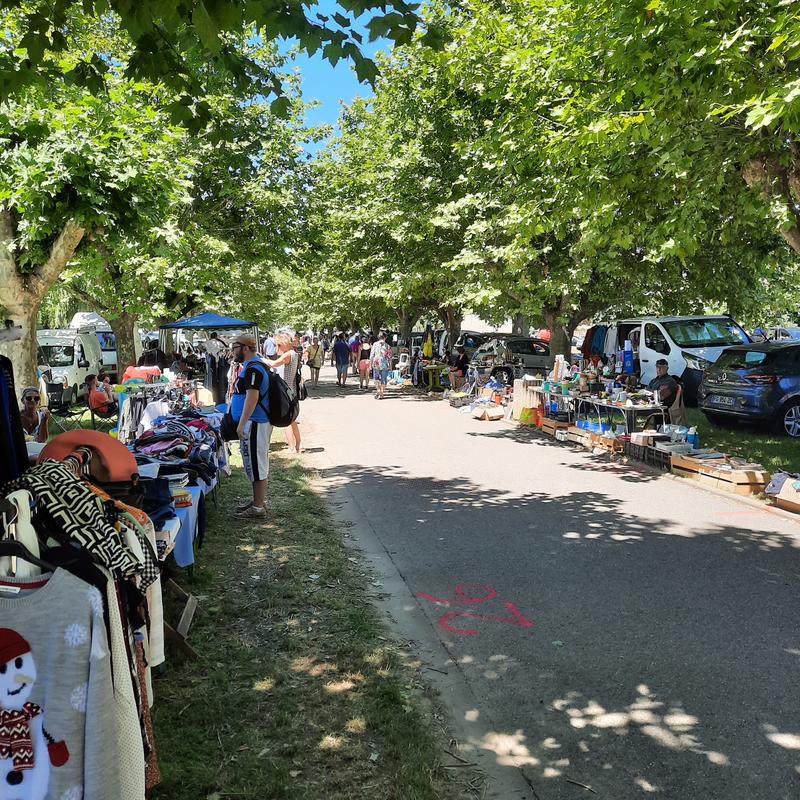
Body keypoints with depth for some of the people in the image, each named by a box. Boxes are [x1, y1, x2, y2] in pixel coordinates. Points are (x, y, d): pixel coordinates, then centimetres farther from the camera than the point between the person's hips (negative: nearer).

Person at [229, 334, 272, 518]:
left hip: (254, 423, -11)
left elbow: (252, 396, -27)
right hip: (259, 422, 11)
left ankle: (258, 507, 3)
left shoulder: (253, 368, -19)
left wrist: (241, 423, -27)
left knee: (255, 463, -4)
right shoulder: (255, 364, 15)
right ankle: (259, 498, 29)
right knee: (258, 462, 18)